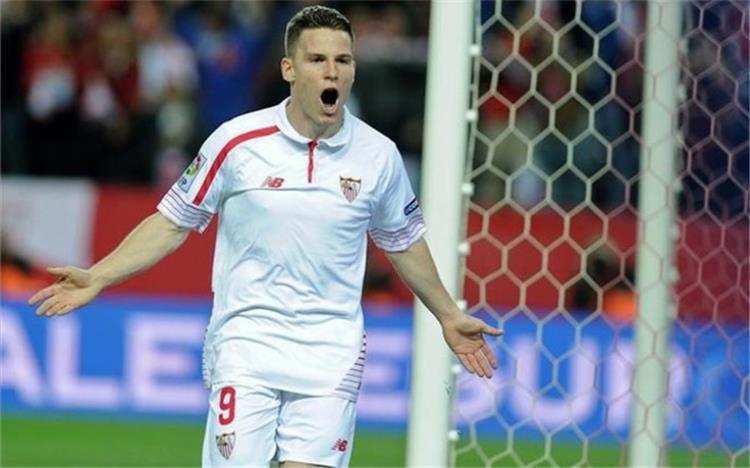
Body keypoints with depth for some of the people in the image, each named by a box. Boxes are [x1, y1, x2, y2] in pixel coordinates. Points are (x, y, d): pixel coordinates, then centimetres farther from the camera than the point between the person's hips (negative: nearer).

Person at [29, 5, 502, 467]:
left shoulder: (379, 155, 1)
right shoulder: (236, 142, -5)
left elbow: (405, 240, 19)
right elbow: (173, 222, 5)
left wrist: (448, 317, 24)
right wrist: (97, 278, -2)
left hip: (330, 355, 1)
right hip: (246, 343, -1)